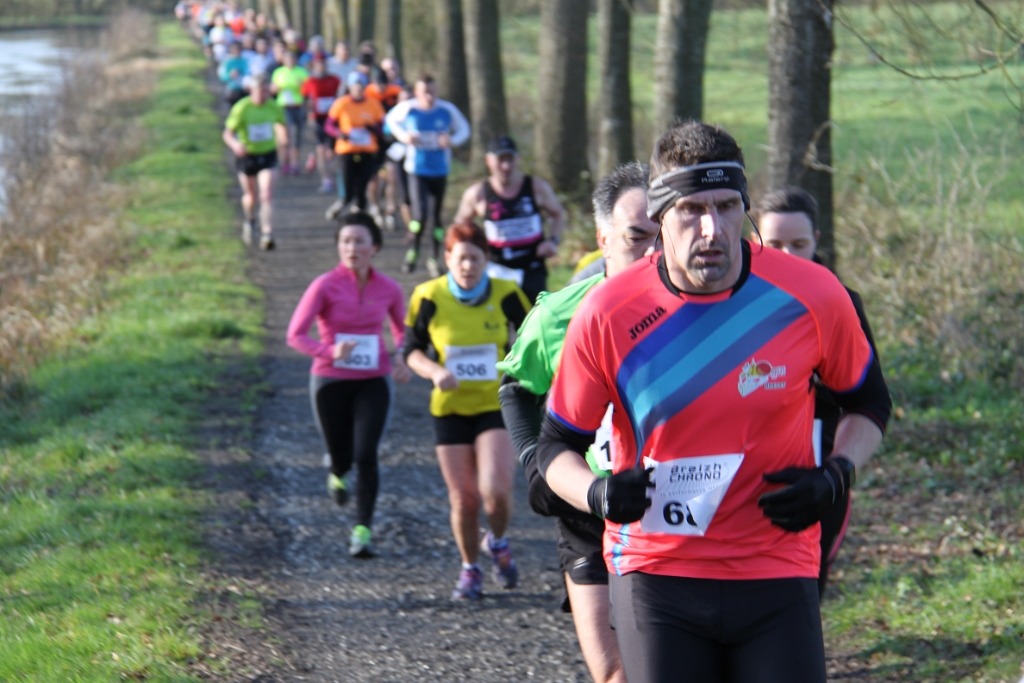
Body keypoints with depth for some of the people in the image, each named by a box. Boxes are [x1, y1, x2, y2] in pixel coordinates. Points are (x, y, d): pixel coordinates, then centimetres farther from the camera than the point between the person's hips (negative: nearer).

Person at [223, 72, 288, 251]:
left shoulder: (273, 107, -6)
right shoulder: (241, 108, -16)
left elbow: (281, 124, 18)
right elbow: (227, 134, -19)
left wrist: (282, 136, 4)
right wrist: (235, 144, -38)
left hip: (267, 155, 1)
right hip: (247, 155, -1)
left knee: (267, 195, -15)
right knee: (250, 195, 15)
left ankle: (266, 233, -18)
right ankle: (248, 221, 47)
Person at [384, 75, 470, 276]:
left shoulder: (447, 110, -6)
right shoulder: (407, 108, -6)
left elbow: (464, 129, 9)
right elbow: (391, 120, 15)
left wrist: (452, 140, -12)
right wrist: (403, 136, -4)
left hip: (440, 171, 2)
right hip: (417, 170, -2)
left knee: (436, 216, 8)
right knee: (420, 213, -15)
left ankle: (435, 259, 22)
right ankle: (412, 252, 8)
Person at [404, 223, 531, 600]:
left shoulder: (505, 295, -7)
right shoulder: (429, 297, -5)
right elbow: (411, 349, 4)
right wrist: (435, 371, -15)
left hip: (497, 407, -1)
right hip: (451, 409, 1)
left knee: (496, 490, -18)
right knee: (463, 498, 3)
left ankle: (497, 543, 16)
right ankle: (470, 569, 28)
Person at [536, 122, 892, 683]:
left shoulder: (812, 295, -7)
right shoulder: (606, 315, -9)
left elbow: (868, 403, 11)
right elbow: (557, 445, 3)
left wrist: (833, 478, -7)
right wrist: (597, 494, -18)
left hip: (778, 574, 1)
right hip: (654, 574, 0)